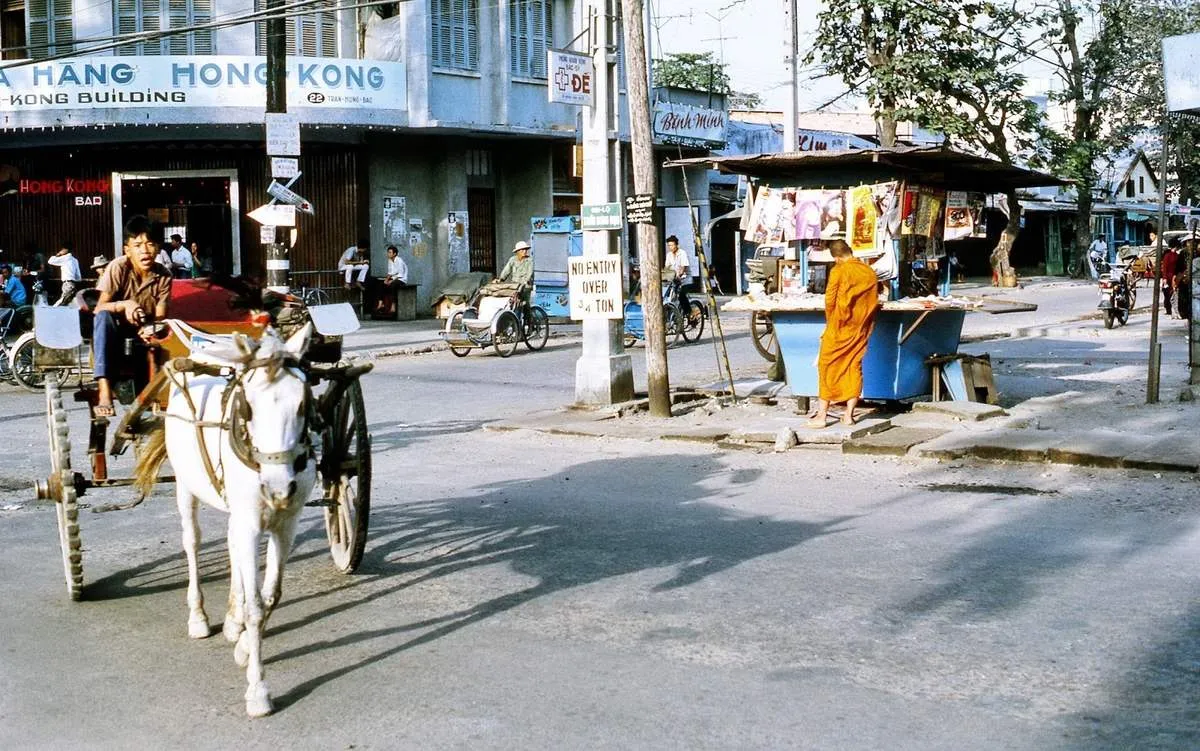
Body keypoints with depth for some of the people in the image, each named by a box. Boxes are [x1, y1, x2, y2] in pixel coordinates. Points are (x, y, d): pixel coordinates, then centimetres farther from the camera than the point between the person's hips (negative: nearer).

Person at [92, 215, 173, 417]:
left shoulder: (163, 275, -8)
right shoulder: (118, 268, -15)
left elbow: (160, 316, -10)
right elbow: (99, 308, -20)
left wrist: (151, 330, -33)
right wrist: (124, 305, -40)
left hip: (144, 335, 2)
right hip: (116, 338, -2)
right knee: (103, 317, -34)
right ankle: (104, 391, -42)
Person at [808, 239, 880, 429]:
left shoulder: (839, 271, -11)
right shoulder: (870, 272, 3)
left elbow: (829, 300, -10)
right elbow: (874, 302, 7)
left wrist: (829, 322, 5)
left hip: (839, 327, -5)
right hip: (861, 329, 5)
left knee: (827, 367, 2)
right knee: (854, 367, 10)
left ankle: (822, 416, 0)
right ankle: (849, 415, 10)